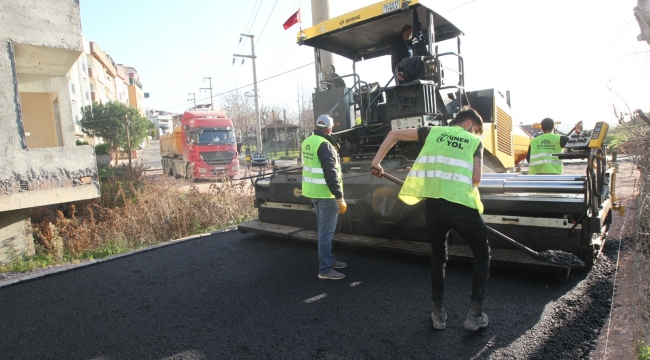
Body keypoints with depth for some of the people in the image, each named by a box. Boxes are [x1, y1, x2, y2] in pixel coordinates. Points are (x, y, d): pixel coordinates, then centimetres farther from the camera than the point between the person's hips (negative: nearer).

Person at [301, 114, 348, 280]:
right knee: (326, 232, -3)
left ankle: (329, 260, 31)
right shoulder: (324, 145, -18)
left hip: (313, 191, 9)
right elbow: (330, 173, -23)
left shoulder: (307, 142, 10)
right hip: (325, 194, -9)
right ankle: (325, 269, 3)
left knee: (324, 229, 19)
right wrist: (340, 198, -22)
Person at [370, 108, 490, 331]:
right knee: (482, 255, 22)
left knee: (438, 257, 24)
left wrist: (376, 162, 21)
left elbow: (394, 134, 18)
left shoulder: (433, 133, 18)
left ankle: (438, 314, 27)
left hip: (433, 205, 2)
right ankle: (475, 314, 21)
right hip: (462, 206, -2)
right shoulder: (474, 142, 13)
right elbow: (476, 178, 0)